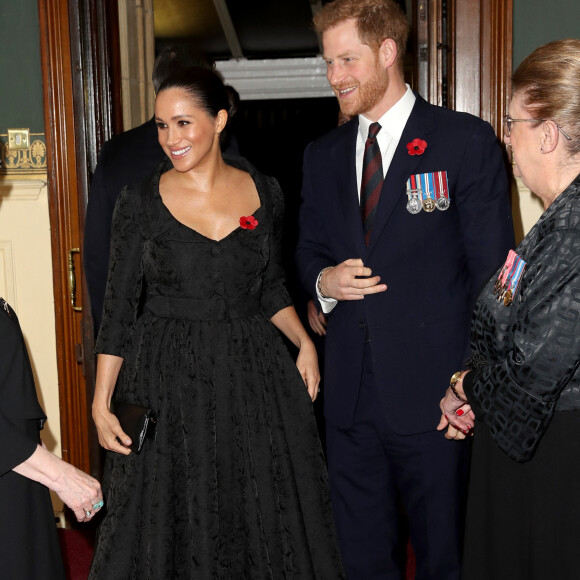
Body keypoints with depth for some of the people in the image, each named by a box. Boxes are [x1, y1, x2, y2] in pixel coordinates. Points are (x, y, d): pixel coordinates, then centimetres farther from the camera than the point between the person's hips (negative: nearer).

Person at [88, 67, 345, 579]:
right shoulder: (140, 203, -5)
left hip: (254, 371, 2)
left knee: (265, 520, 12)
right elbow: (119, 308, -2)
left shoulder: (264, 192, 1)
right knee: (174, 526, 8)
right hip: (169, 378, -2)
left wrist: (304, 342, -3)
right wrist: (102, 403, -6)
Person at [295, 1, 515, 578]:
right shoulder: (322, 155, 11)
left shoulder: (466, 140, -5)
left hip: (434, 386, -4)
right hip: (349, 393, 5)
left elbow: (492, 269, -6)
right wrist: (324, 280, -5)